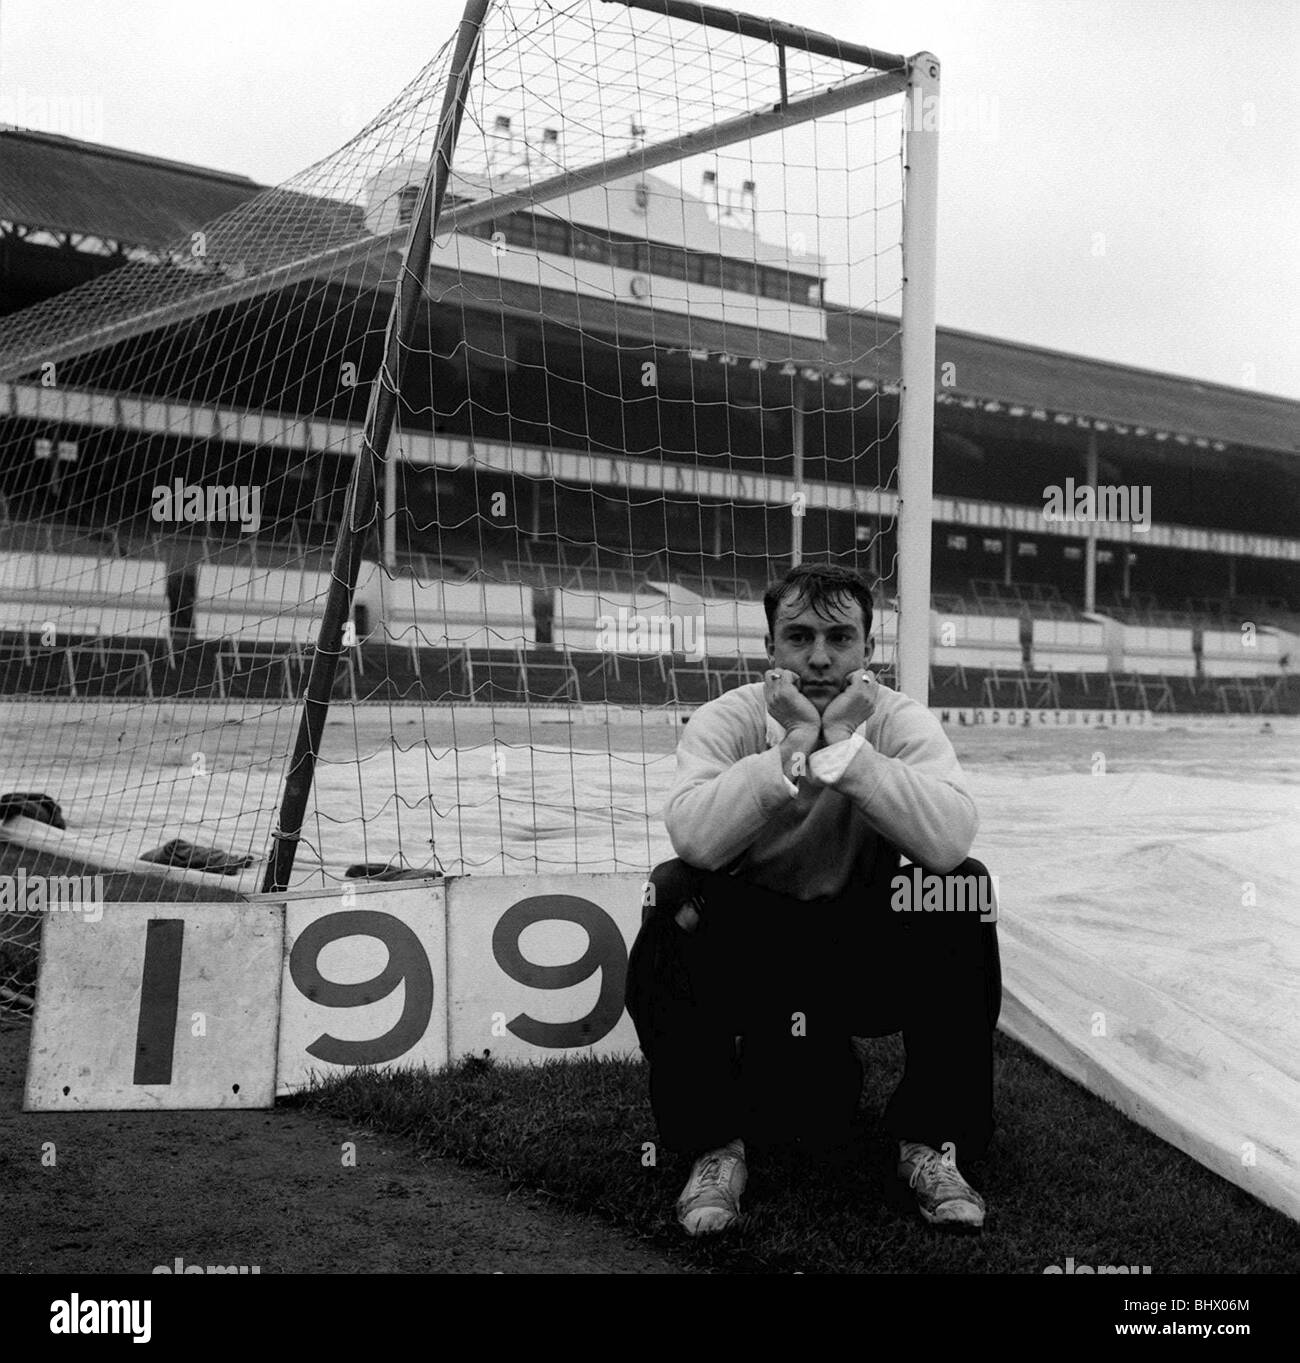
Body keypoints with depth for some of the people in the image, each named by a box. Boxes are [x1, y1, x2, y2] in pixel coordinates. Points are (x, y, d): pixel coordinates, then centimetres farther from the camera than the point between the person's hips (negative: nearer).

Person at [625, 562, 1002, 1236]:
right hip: (747, 948, -1)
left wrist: (847, 745, -32)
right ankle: (714, 1146, -12)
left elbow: (948, 841, -30)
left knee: (963, 887, -24)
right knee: (672, 891, -28)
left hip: (869, 958, 1)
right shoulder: (726, 719, -11)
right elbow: (694, 838, -32)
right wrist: (797, 746, -33)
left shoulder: (903, 721, -10)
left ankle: (930, 1142, -8)